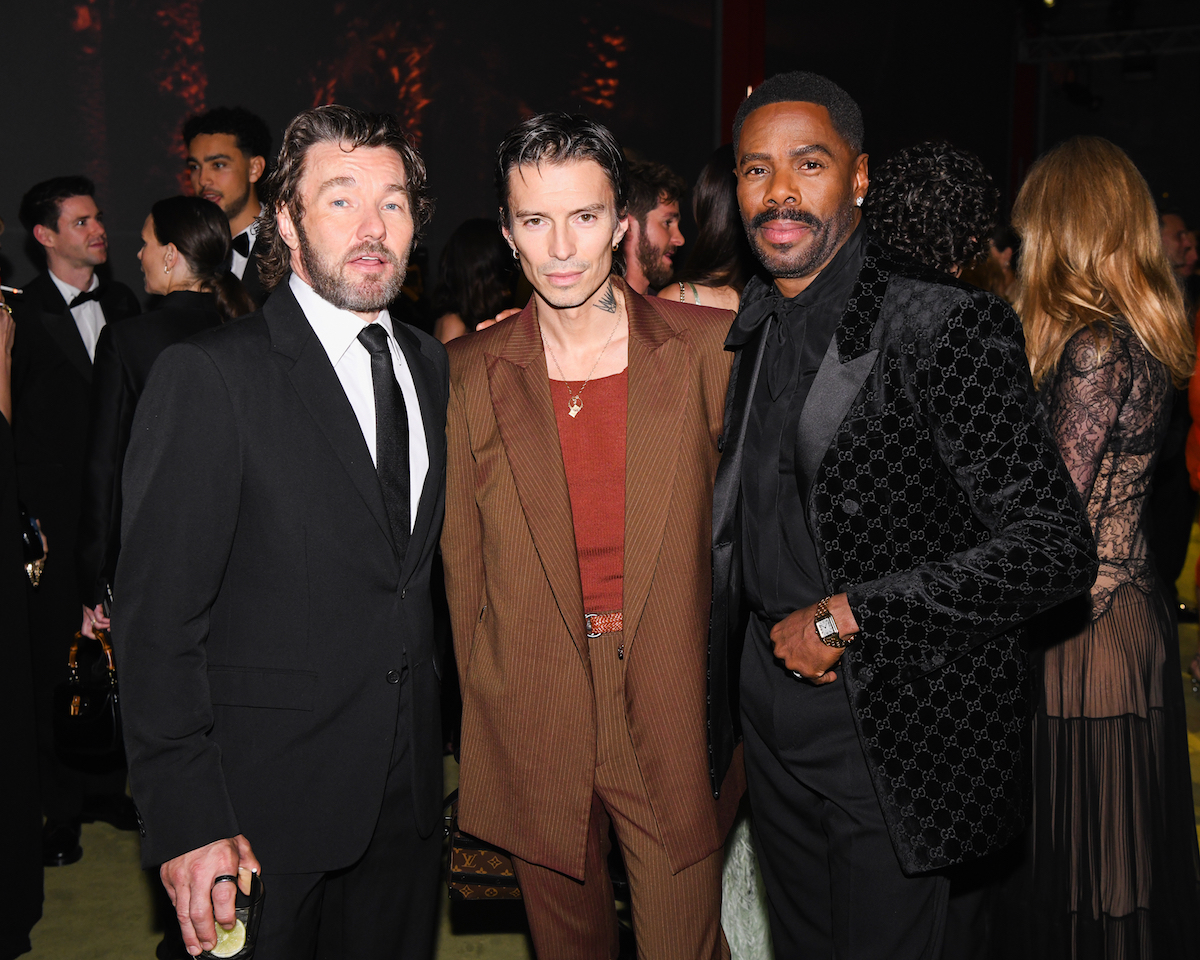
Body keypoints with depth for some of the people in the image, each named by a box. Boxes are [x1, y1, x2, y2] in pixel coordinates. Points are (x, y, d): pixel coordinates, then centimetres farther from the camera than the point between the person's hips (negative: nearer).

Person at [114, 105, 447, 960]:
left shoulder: (431, 366, 8)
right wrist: (188, 822, -18)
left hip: (408, 792, 6)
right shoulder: (206, 377, -13)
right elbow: (157, 616, -15)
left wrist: (436, 728, 8)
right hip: (263, 806, -5)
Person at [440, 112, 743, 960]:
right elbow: (462, 558, 5)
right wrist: (485, 710, 5)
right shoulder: (470, 373, 0)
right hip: (533, 734, 2)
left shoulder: (708, 347, -4)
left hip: (676, 726, -1)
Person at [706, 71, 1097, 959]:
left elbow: (1057, 547, -23)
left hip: (893, 727, -6)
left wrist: (845, 616, -21)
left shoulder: (944, 324, -19)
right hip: (770, 706, 7)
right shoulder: (752, 321, 5)